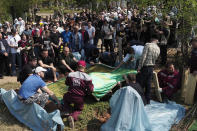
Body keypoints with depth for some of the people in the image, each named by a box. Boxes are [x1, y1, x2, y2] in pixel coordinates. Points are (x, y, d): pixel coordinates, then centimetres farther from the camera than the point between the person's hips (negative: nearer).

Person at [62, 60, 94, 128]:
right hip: (80, 98, -2)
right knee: (78, 109, 25)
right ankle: (73, 116, -10)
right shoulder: (87, 77, -14)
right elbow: (90, 90, -11)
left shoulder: (70, 74, -6)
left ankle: (66, 110, 13)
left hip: (70, 96, 2)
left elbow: (67, 83, 12)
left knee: (65, 96, 37)